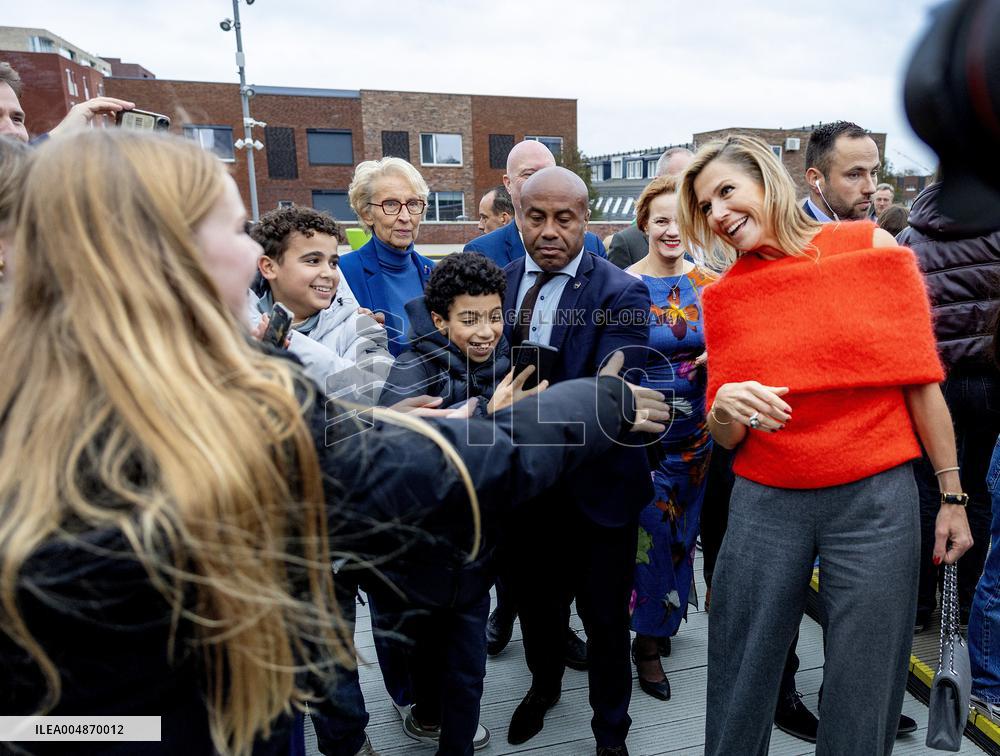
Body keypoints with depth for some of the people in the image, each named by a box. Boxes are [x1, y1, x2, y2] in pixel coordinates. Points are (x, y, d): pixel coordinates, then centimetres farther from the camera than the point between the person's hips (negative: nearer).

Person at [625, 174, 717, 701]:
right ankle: (650, 642, 25)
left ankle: (661, 626, 41)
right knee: (653, 533, 2)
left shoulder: (709, 284, 1)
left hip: (695, 432, 4)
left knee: (683, 533, 16)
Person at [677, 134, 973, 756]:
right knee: (739, 687, 9)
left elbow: (921, 380, 2)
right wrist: (724, 407, -19)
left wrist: (952, 495, 2)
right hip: (764, 502, 2)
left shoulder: (870, 247, -1)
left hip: (875, 499, -1)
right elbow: (726, 437, 4)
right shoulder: (725, 296, 3)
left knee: (863, 695, 10)